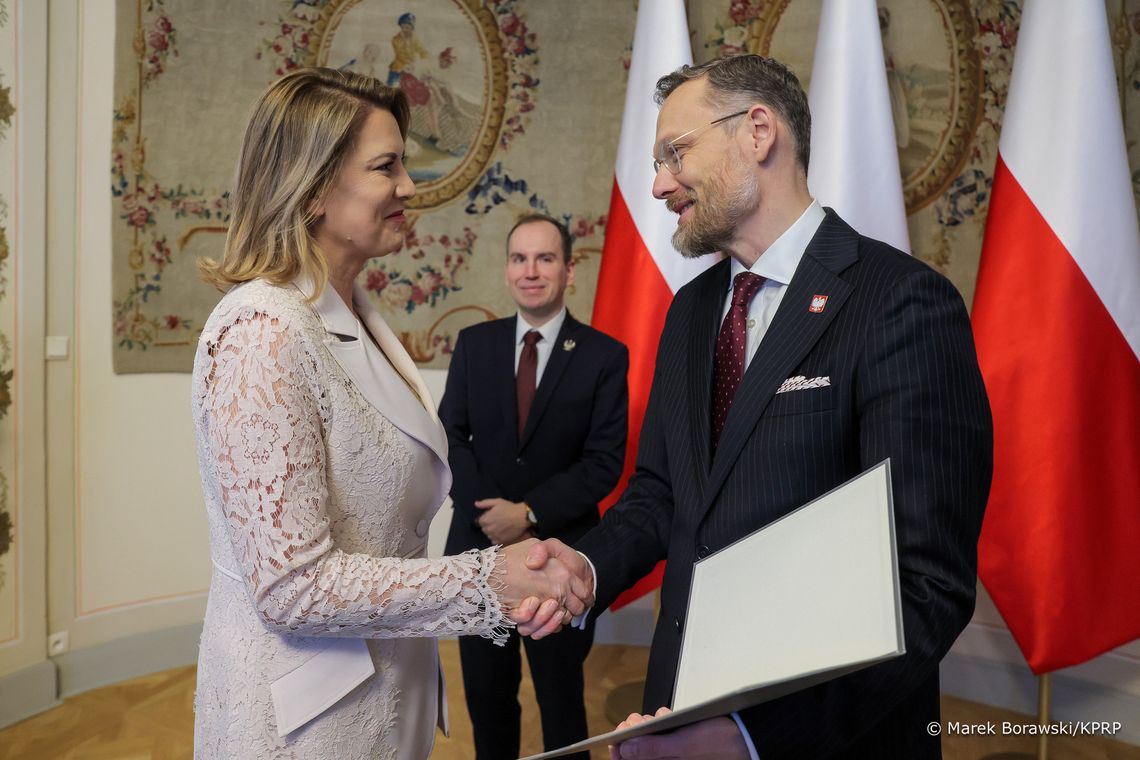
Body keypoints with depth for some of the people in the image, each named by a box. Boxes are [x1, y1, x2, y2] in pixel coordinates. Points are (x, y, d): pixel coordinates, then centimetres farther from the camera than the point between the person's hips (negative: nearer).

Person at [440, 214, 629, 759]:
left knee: (561, 697, 16)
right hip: (478, 549, 3)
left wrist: (530, 514, -17)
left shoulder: (604, 355, -7)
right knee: (485, 694, 18)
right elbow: (451, 437, 0)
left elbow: (604, 462, -10)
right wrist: (487, 513, -13)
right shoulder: (473, 344, 3)